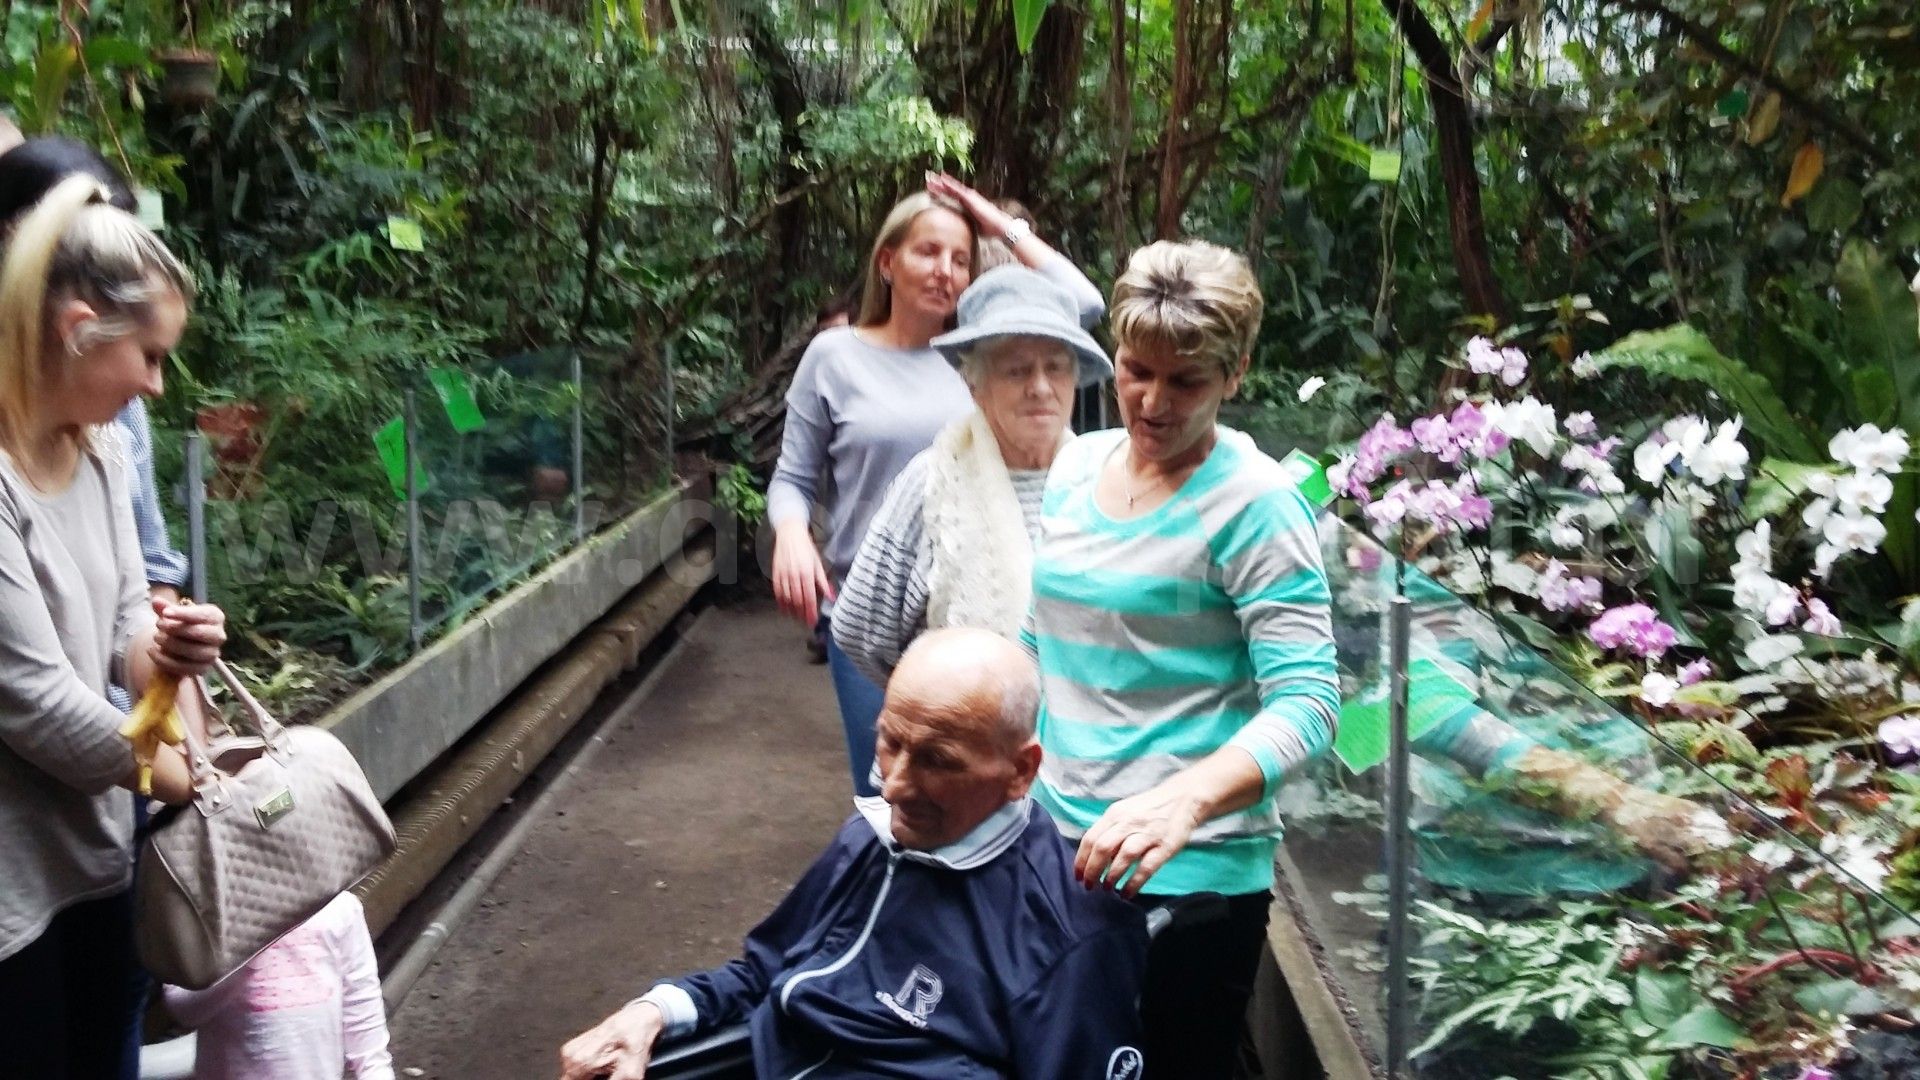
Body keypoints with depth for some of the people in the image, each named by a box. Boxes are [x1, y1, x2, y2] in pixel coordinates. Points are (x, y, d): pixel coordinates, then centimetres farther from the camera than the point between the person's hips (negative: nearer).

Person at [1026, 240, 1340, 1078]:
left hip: (1185, 874, -6)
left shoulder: (1253, 501, -13)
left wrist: (1184, 797, -35)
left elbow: (1307, 705, -20)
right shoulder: (1077, 464, 5)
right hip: (1054, 846, 6)